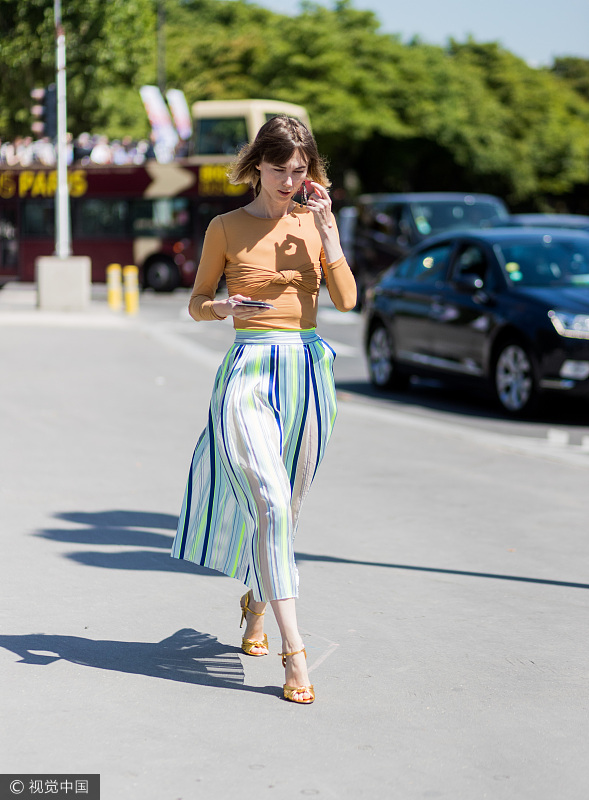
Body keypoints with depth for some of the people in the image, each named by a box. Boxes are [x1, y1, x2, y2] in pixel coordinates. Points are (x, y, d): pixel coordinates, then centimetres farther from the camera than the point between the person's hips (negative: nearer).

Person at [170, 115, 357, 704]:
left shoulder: (315, 221, 9)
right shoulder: (226, 228, 1)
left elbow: (346, 299, 0)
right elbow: (197, 303, 7)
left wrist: (326, 231, -6)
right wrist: (226, 308, -14)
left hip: (308, 369, 4)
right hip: (249, 370, -4)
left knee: (283, 507, 13)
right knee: (270, 505, -16)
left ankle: (255, 601, 41)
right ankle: (294, 652, -19)